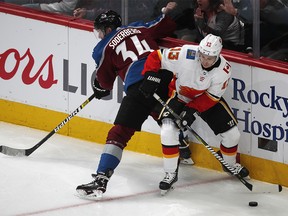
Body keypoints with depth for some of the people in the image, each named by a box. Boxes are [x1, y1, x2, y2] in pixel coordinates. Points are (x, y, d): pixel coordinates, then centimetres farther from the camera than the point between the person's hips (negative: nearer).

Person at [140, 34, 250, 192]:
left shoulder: (224, 70, -26)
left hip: (207, 99, 2)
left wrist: (193, 110, -29)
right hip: (179, 95, -2)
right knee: (168, 132, -23)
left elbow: (212, 96, -19)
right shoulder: (185, 55, -33)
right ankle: (170, 173, -5)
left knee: (232, 134, -1)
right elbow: (156, 57, -21)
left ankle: (230, 163, 32)